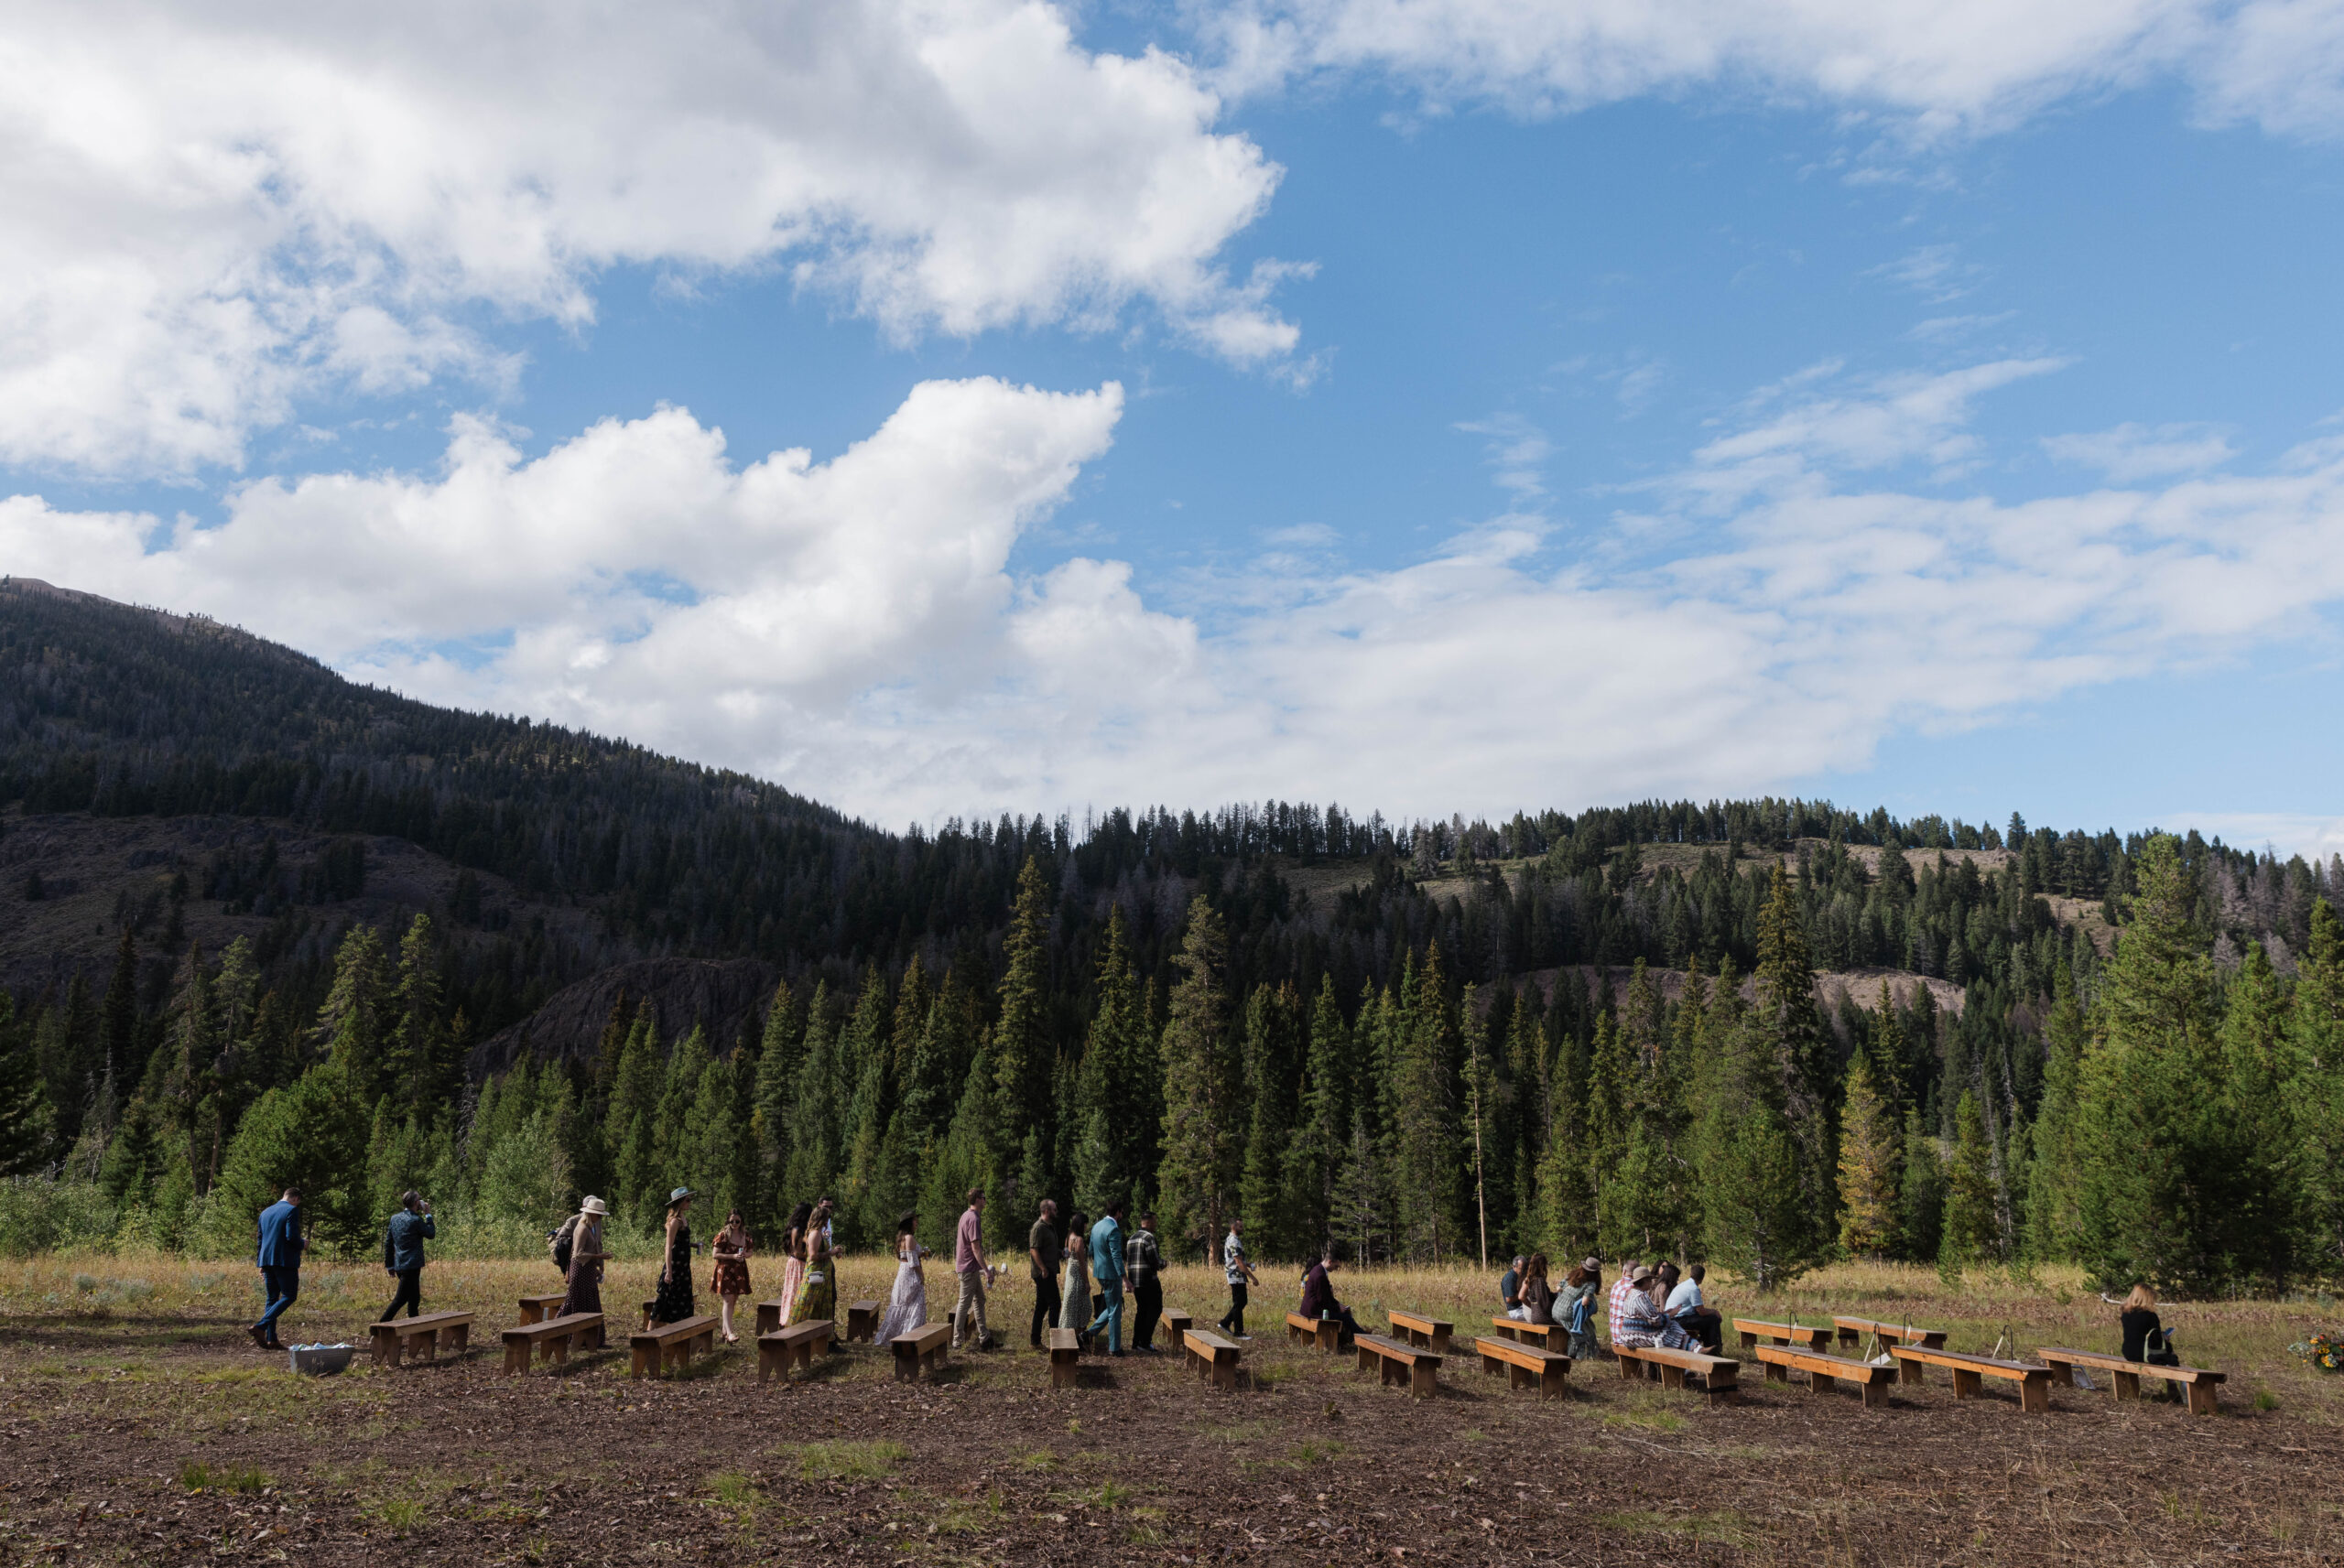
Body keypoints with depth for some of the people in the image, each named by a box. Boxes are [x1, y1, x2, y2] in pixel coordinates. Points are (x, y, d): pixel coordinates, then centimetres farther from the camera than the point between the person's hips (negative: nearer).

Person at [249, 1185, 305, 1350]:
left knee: (271, 1298, 10)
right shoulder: (292, 1210, -8)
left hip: (267, 1260, 8)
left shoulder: (265, 1212, 17)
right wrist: (302, 1243, 3)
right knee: (289, 1296, -2)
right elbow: (291, 1236, -18)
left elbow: (260, 1238, 19)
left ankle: (271, 1340, 6)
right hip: (285, 1260, -8)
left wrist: (262, 1264, 23)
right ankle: (260, 1327, -16)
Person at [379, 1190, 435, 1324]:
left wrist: (389, 1265, 17)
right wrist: (428, 1215, 4)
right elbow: (431, 1234, -1)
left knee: (414, 1299, 16)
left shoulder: (395, 1218, 7)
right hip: (412, 1266, -8)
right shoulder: (416, 1220, -15)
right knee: (400, 1299, -4)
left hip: (399, 1266, 8)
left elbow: (388, 1242, 11)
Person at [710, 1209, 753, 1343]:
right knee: (728, 1300, -14)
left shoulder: (745, 1236, 8)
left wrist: (745, 1255, -6)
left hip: (739, 1271, 5)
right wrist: (733, 1256, -20)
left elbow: (749, 1252, 19)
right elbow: (715, 1255, -11)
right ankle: (729, 1333, -21)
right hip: (724, 1270, -5)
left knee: (733, 1301, 7)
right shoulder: (723, 1235, -7)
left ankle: (725, 1331, 18)